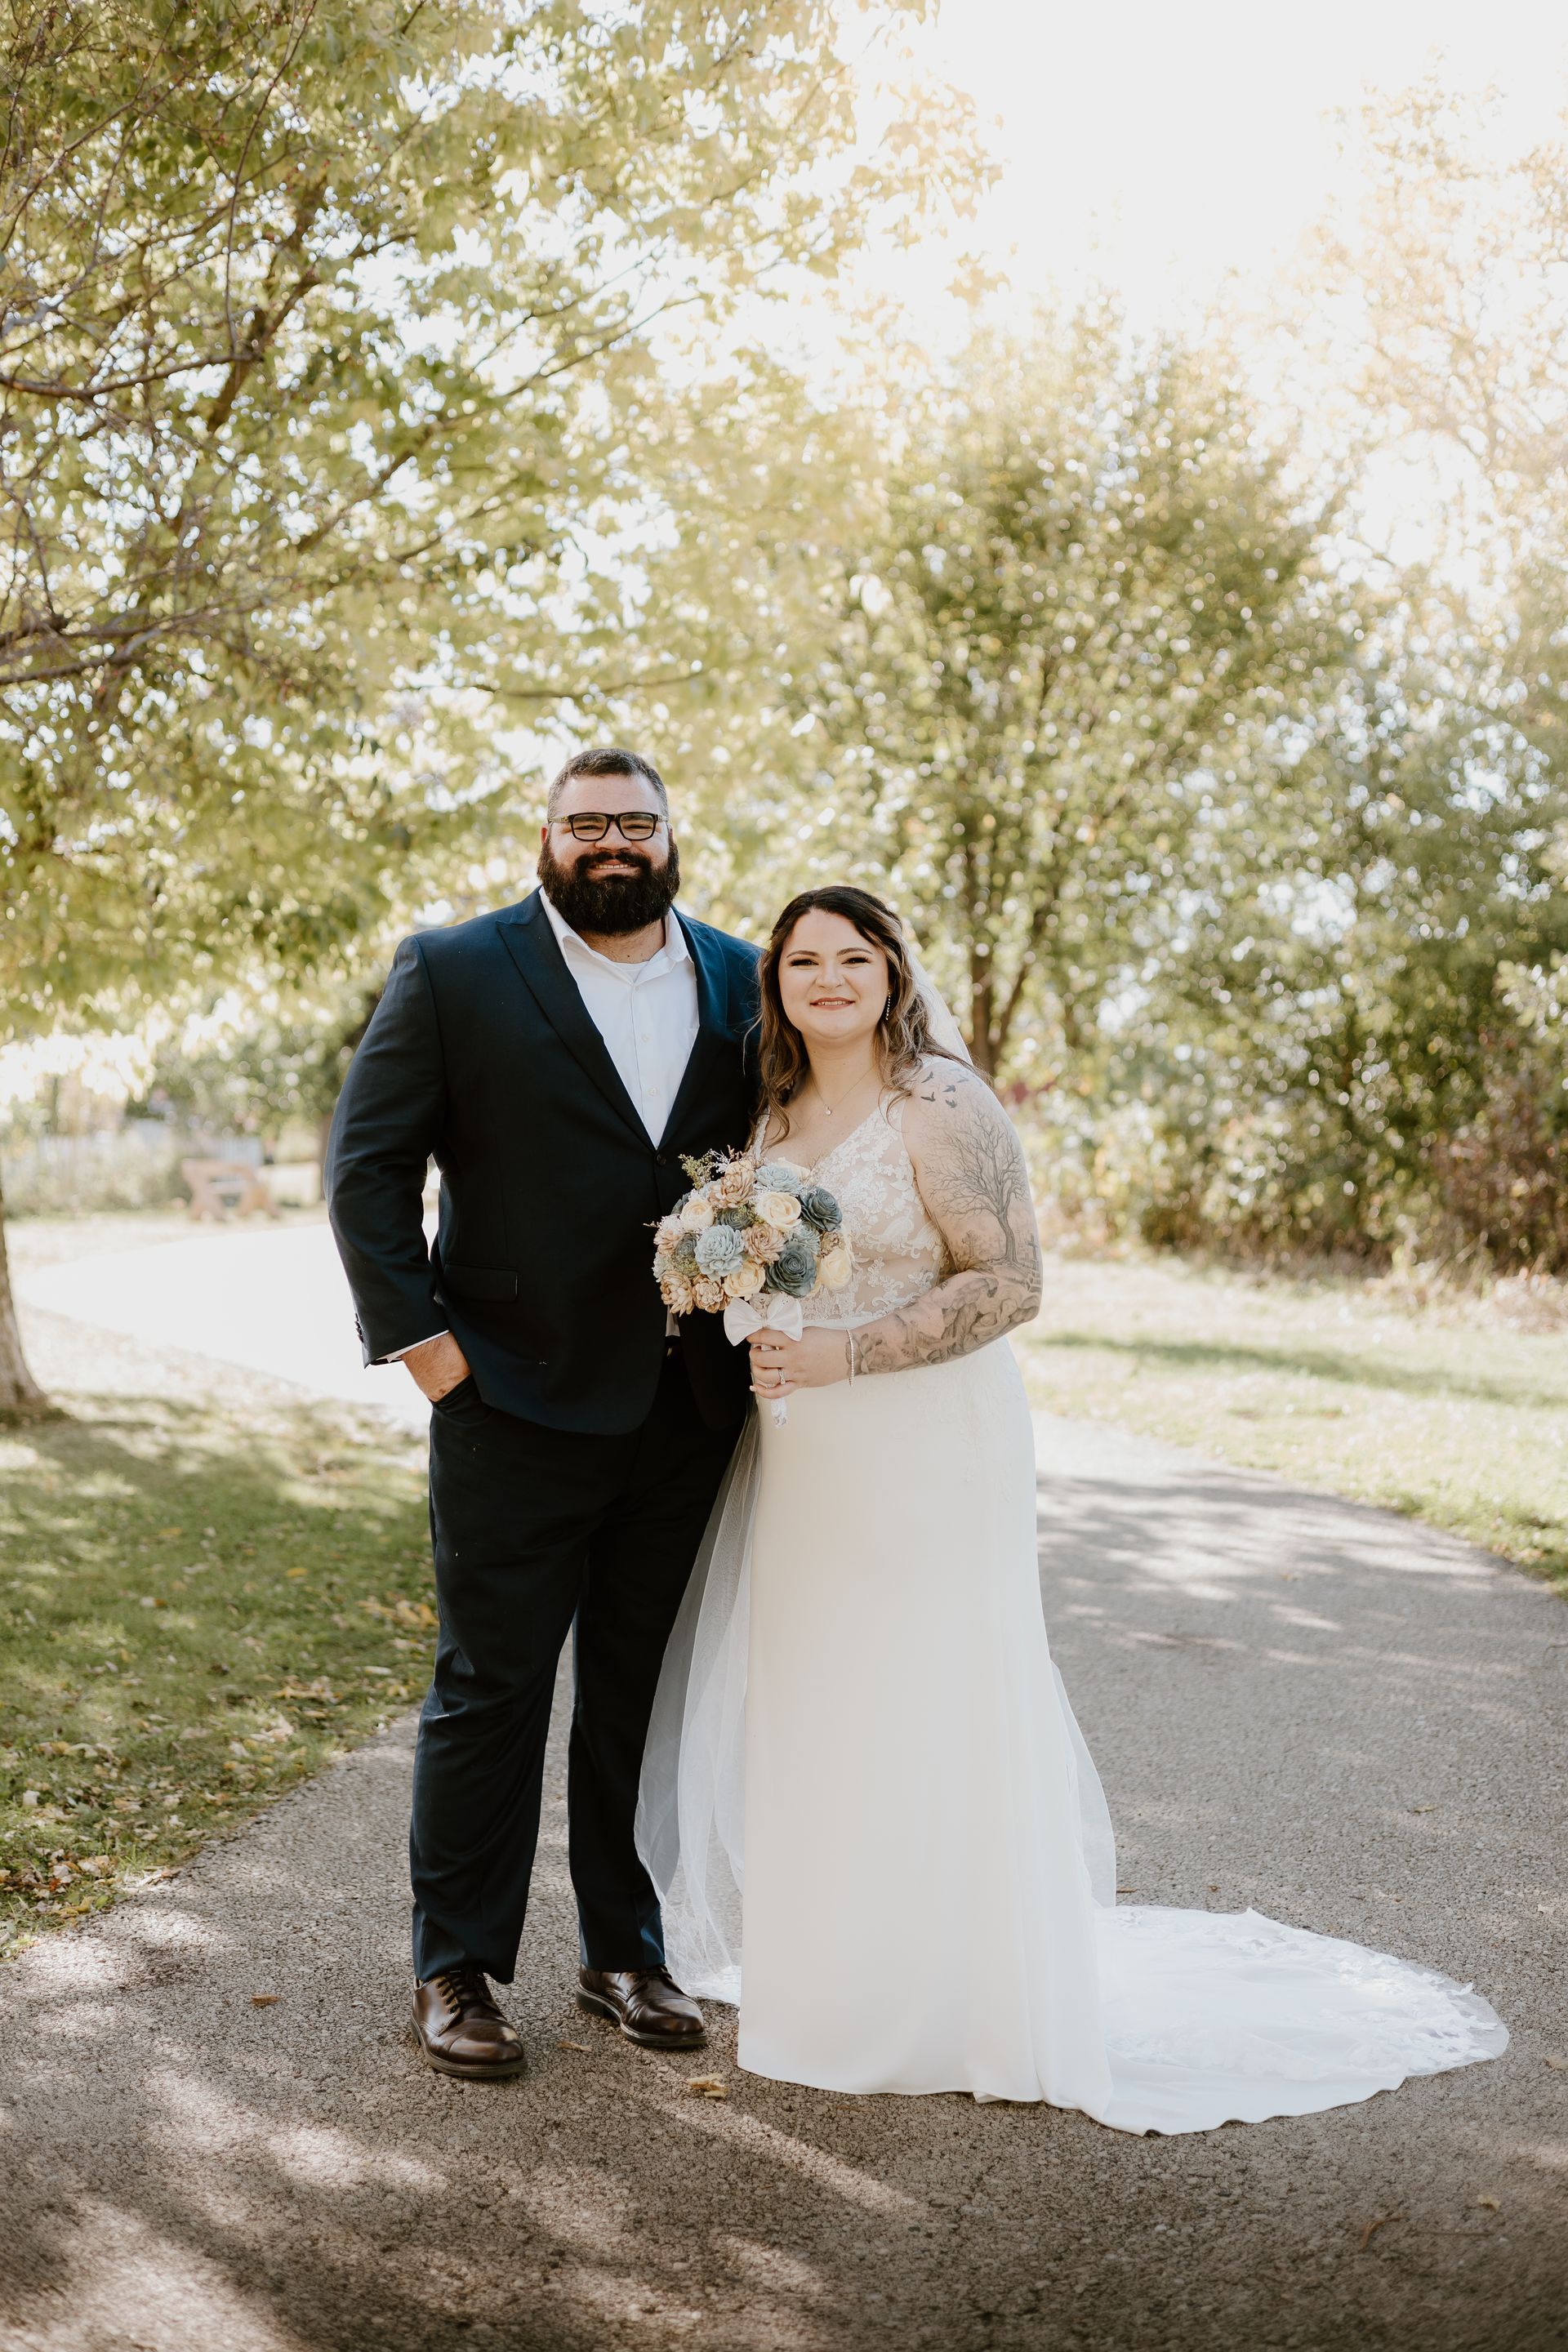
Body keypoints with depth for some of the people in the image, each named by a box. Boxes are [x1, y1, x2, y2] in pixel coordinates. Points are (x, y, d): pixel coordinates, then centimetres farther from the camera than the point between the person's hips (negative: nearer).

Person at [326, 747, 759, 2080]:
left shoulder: (740, 982, 8)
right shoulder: (454, 972, -2)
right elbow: (368, 1163, -4)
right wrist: (415, 1334, -10)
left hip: (692, 1407, 4)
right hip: (519, 1403, -3)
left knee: (646, 1693, 13)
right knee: (491, 1687, 5)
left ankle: (626, 1951, 27)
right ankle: (456, 1969, 18)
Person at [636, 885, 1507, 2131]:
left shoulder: (940, 1106, -12)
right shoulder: (777, 1116, 11)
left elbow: (1008, 1283, -18)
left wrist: (846, 1356, -24)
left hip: (929, 1465, -7)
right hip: (802, 1472, 7)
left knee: (922, 1724, 0)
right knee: (808, 1717, 12)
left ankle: (944, 2009, 15)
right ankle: (829, 1973, 27)